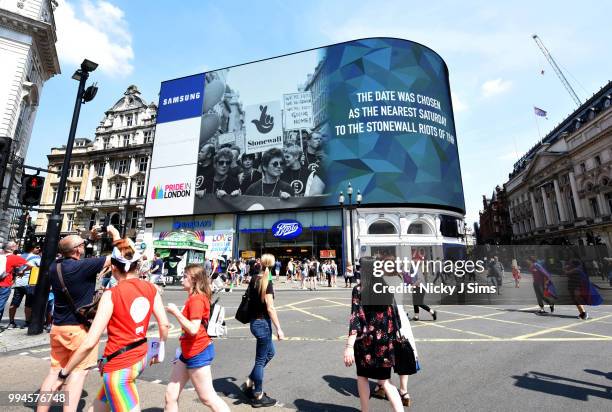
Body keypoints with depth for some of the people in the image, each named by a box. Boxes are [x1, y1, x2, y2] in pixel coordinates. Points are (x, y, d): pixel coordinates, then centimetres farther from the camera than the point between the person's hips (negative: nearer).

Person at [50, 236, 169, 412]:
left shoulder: (112, 294, -18)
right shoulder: (150, 288, -5)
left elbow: (90, 343, -19)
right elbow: (164, 324, -1)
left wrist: (64, 374, -5)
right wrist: (161, 350, 16)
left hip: (119, 365, -6)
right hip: (140, 358, 6)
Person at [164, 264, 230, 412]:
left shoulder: (197, 299, -20)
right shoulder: (193, 298, 11)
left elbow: (193, 329, -27)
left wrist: (175, 312, -21)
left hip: (198, 353, -10)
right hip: (189, 352, 10)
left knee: (208, 398, 2)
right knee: (170, 394, 15)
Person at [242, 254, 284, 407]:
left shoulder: (254, 278, 2)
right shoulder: (267, 283, -20)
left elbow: (249, 295, 13)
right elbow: (270, 308, -21)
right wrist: (279, 329, -17)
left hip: (254, 321, 8)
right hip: (262, 323, -8)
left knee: (270, 352, 24)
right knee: (261, 359, 7)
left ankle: (249, 382, 30)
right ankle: (258, 396, 23)